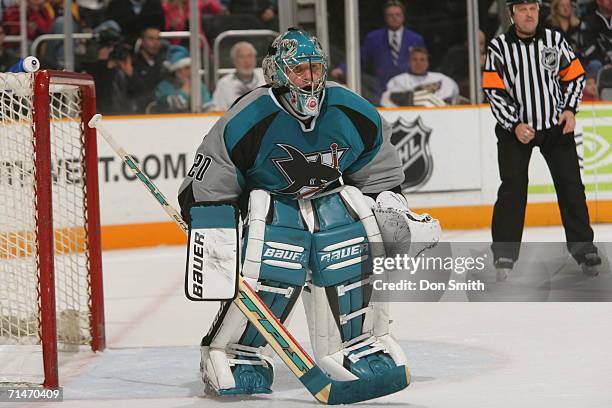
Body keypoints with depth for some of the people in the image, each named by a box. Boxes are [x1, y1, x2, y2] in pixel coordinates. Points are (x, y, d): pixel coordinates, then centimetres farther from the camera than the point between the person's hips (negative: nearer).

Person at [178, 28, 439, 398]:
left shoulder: (354, 114, -12)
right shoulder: (248, 121, -23)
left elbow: (380, 174, 6)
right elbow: (205, 188, -16)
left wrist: (396, 211, -2)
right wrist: (213, 241, -23)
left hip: (328, 198, 4)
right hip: (265, 201, -4)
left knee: (355, 250, -24)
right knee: (273, 271, -29)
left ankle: (359, 341, -5)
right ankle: (229, 353, -13)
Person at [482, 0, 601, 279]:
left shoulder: (555, 40, -1)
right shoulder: (499, 47, -5)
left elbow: (575, 76, 8)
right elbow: (494, 91, -6)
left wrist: (569, 109, -6)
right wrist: (514, 126, -14)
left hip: (556, 125, 2)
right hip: (515, 127, -2)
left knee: (571, 186, 1)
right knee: (512, 190, -8)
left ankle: (582, 248, 10)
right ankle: (504, 253, 0)